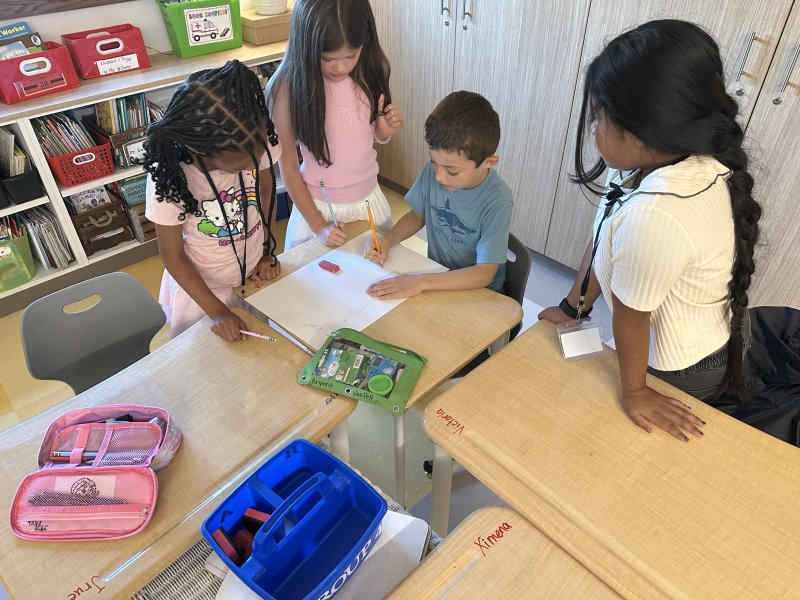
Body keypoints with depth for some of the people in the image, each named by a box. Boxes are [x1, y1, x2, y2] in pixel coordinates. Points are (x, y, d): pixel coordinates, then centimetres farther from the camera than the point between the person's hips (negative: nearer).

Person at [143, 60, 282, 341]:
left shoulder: (259, 140, -25)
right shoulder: (170, 178, -31)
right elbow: (173, 256, -18)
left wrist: (267, 252, -3)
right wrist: (217, 311, -20)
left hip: (255, 275, 3)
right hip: (201, 287, -3)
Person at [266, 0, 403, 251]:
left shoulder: (371, 70, -9)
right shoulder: (288, 87, -19)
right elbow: (287, 166, -12)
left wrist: (386, 130, -15)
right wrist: (318, 225, -11)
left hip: (370, 199, 4)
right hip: (318, 206, -3)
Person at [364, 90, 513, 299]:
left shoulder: (497, 202, -25)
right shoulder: (433, 170, -12)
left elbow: (484, 273, -25)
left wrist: (421, 282, -32)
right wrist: (388, 240, -11)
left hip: (478, 291, -4)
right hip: (436, 276, 4)